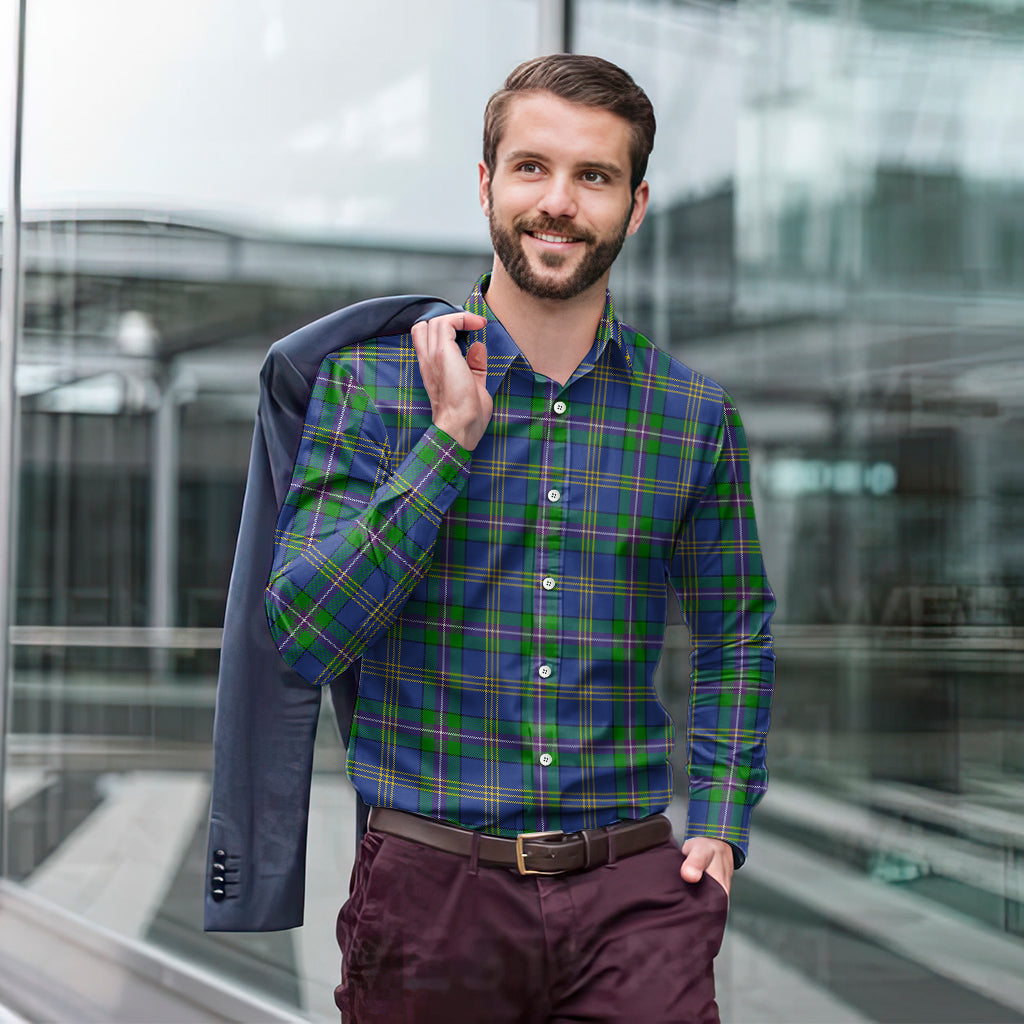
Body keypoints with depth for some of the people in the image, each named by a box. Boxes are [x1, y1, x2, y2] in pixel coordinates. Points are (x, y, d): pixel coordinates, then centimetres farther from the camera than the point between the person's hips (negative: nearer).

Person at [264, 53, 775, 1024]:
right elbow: (301, 640, -11)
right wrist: (452, 437, -15)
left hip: (634, 892, 1)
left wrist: (721, 823, 6)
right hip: (430, 888, -1)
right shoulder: (372, 382, -2)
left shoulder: (695, 415, 5)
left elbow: (734, 632, 18)